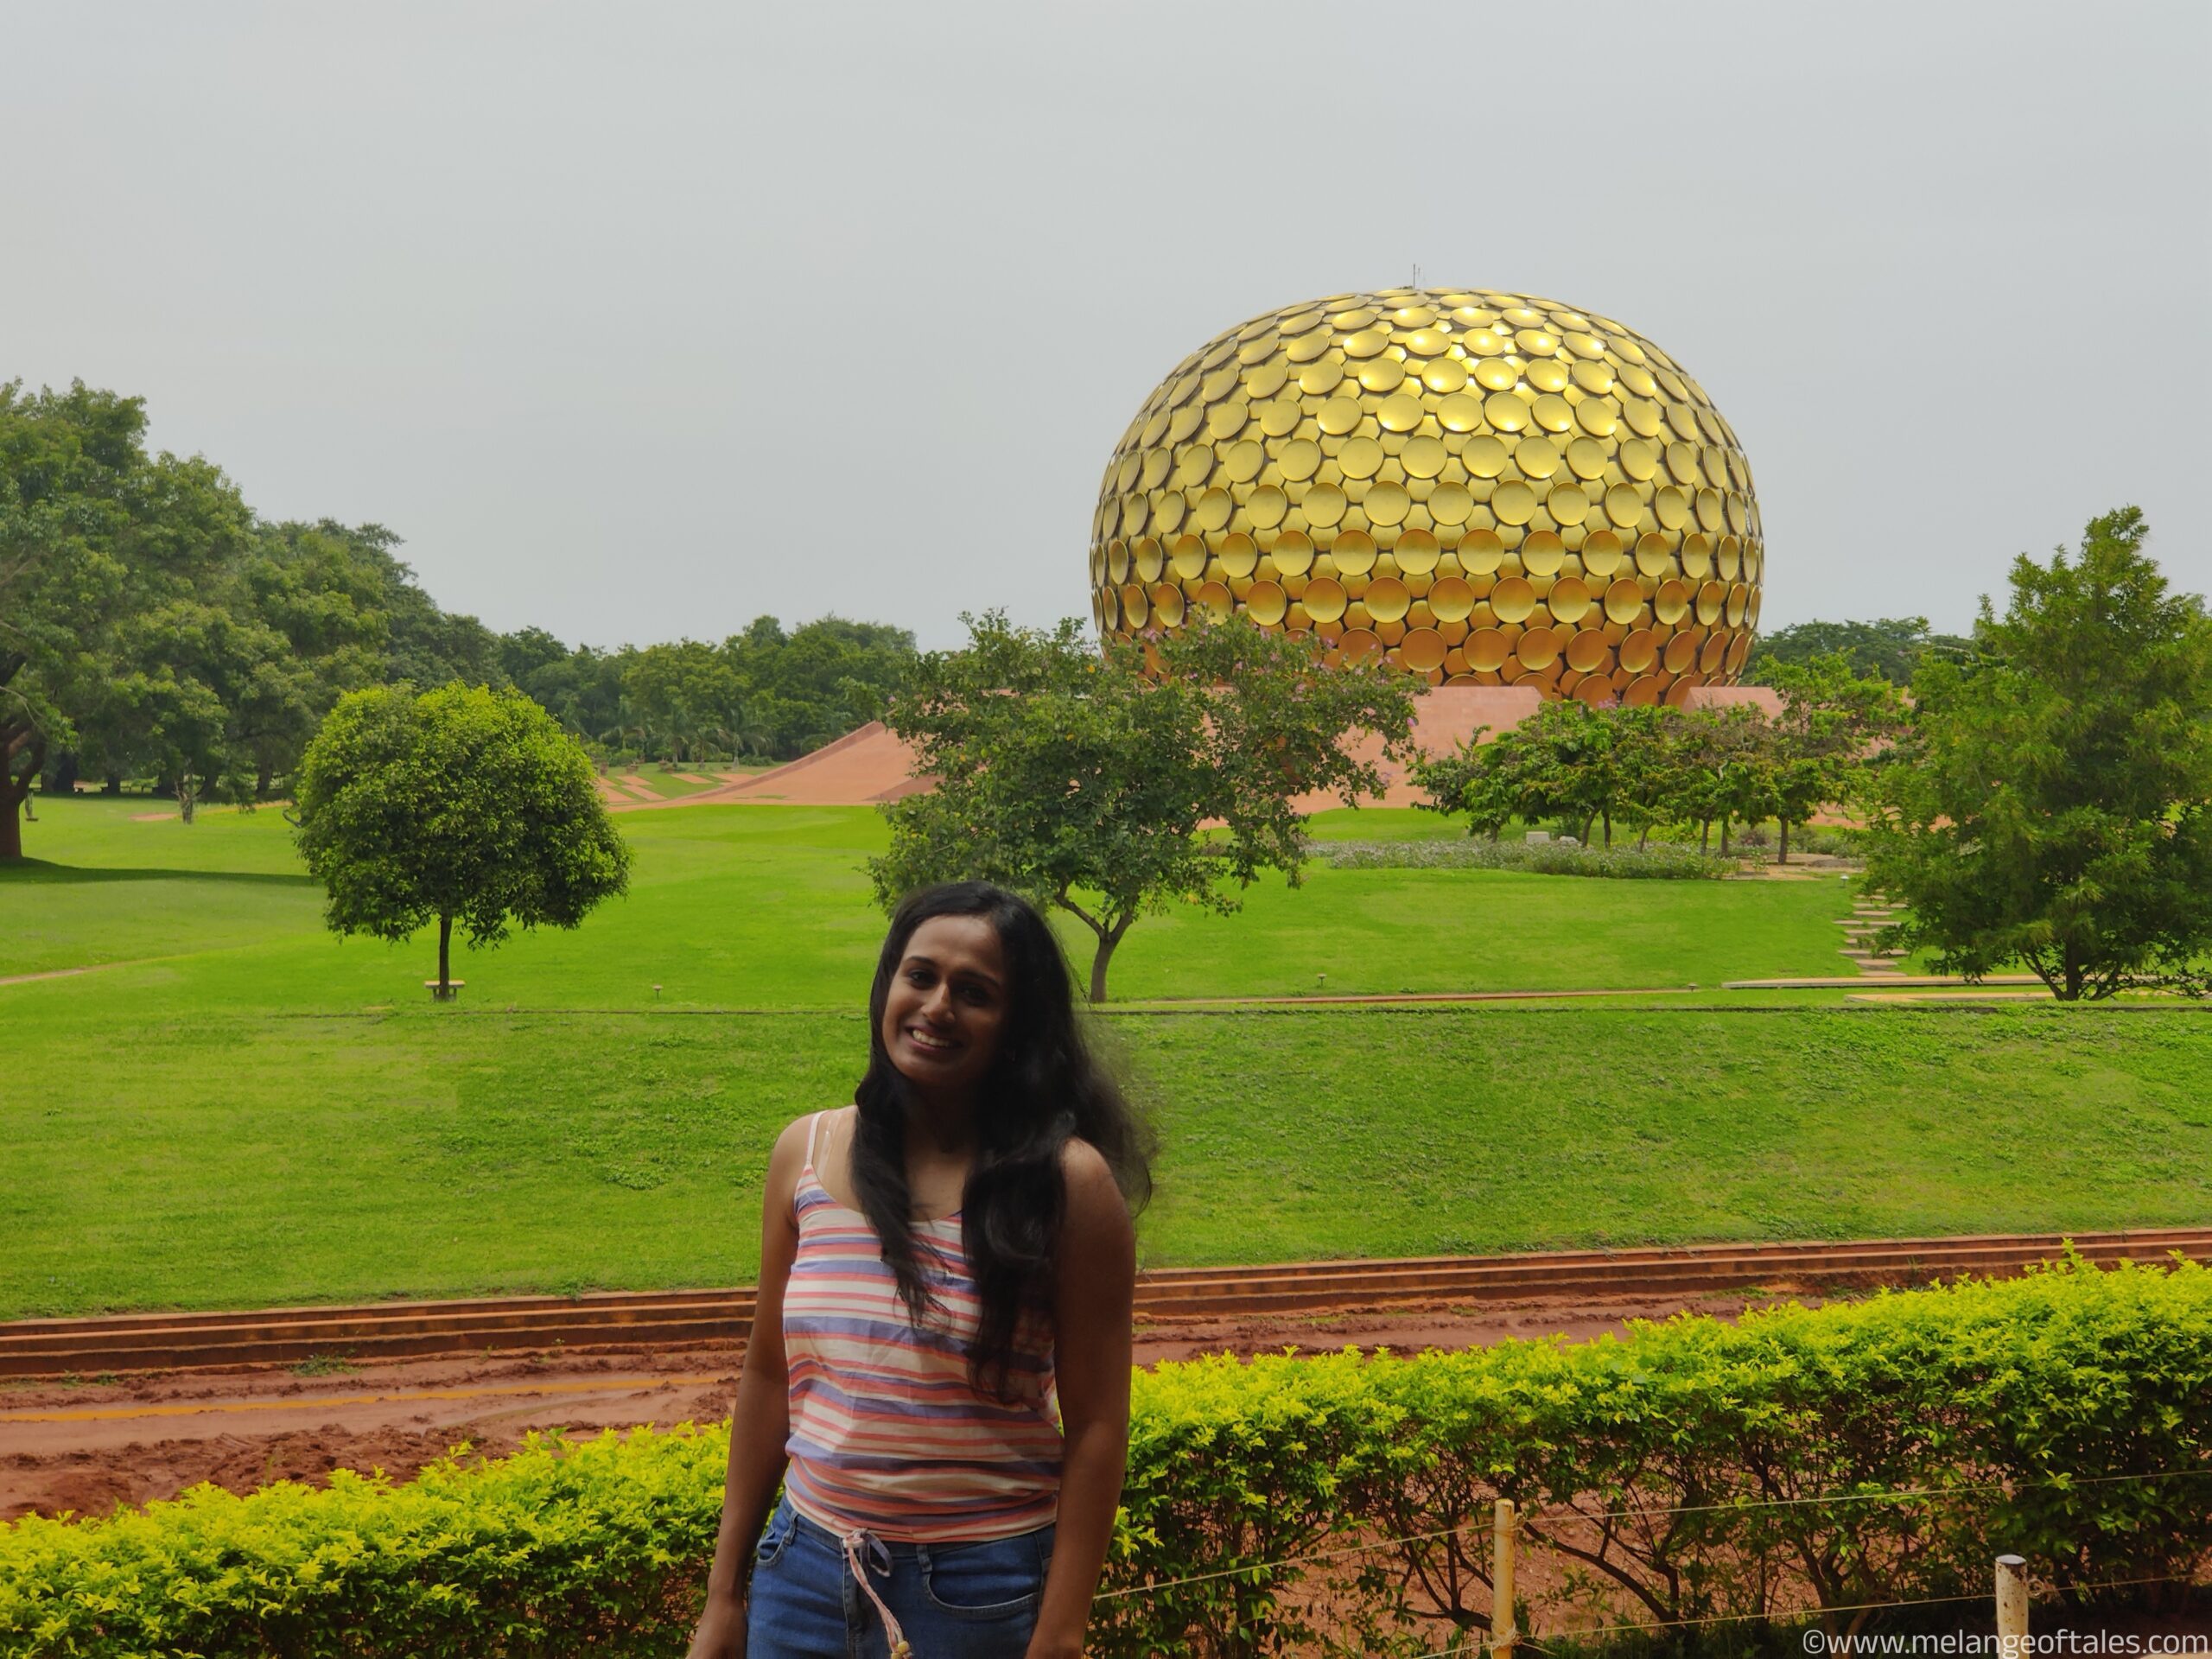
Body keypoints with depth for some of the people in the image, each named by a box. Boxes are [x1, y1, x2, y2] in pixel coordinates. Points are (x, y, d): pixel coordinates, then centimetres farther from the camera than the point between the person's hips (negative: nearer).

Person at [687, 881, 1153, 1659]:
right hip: (804, 1573, 4)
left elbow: (1095, 1427, -9)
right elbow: (767, 1376, 7)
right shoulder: (806, 1154, 0)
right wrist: (724, 1596, 9)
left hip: (979, 1593, -3)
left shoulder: (1067, 1182, -11)